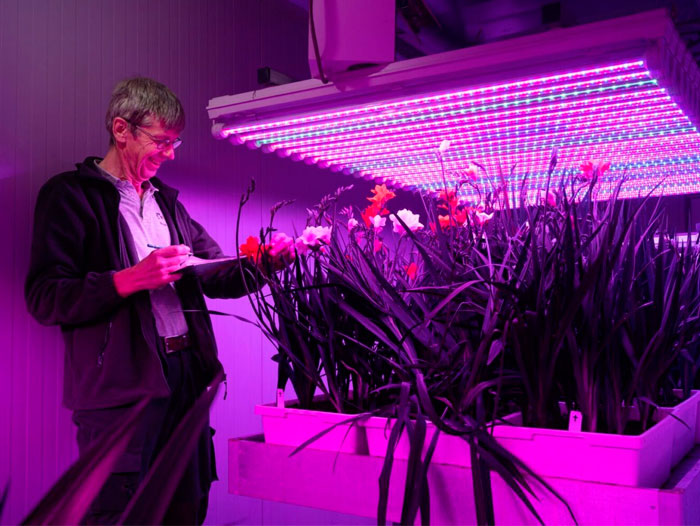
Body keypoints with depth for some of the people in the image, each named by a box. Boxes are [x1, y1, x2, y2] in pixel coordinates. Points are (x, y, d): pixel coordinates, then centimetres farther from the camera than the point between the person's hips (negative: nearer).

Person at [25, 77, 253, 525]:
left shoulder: (167, 200, 19)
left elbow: (216, 278, 18)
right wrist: (133, 278, -20)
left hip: (187, 374, 7)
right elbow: (44, 297, -10)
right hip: (121, 387, -6)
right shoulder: (71, 195, -2)